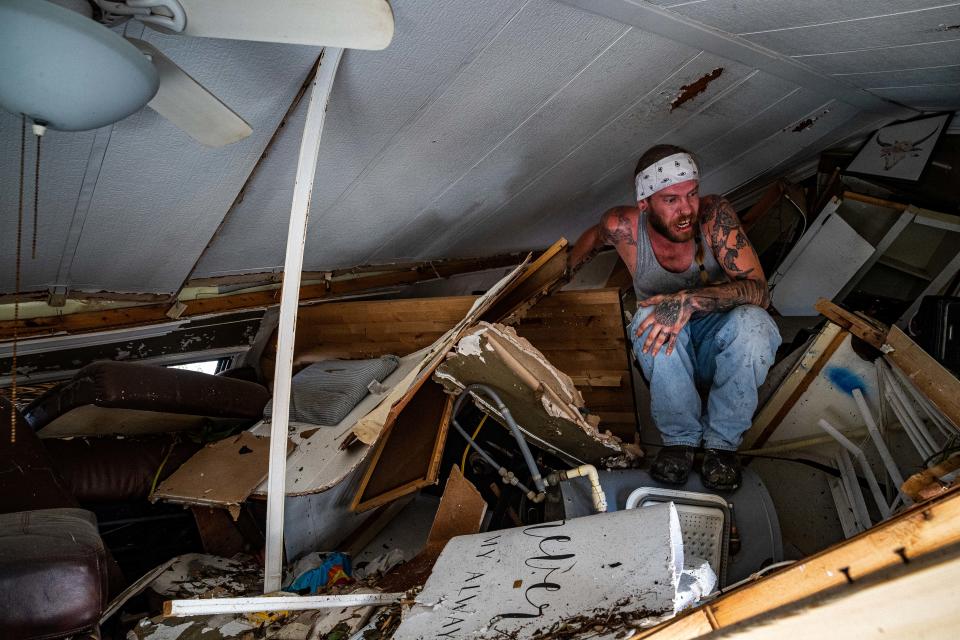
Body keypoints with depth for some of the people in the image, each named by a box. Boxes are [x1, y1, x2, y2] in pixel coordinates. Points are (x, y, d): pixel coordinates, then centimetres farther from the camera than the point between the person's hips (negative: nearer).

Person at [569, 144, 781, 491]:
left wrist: (689, 300, -47)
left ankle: (722, 440, -13)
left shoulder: (714, 214, -25)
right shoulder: (623, 226, -20)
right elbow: (594, 236, 7)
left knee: (752, 323, -35)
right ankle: (680, 438, -14)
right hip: (667, 357, 1)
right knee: (653, 320, -34)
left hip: (721, 346, 0)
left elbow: (759, 290, -31)